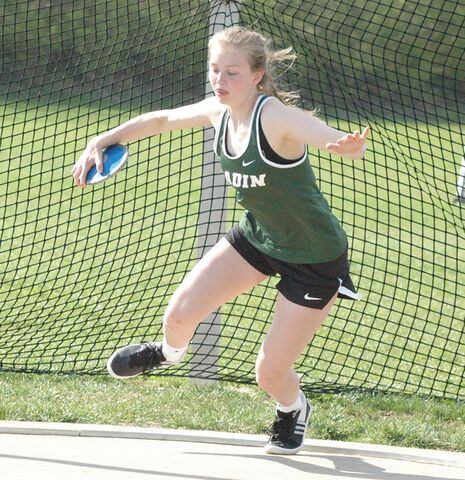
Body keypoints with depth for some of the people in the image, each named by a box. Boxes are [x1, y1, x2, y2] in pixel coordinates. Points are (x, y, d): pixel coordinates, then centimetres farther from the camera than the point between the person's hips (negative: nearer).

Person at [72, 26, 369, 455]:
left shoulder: (276, 117, -32)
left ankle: (294, 410, 35)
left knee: (269, 375, -3)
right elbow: (162, 119, 10)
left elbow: (352, 147, -45)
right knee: (179, 314, -4)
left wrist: (348, 145, -68)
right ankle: (170, 353, 35)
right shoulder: (218, 111, -9)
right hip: (257, 238, 6)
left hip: (316, 259, -6)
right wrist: (102, 142, 4)